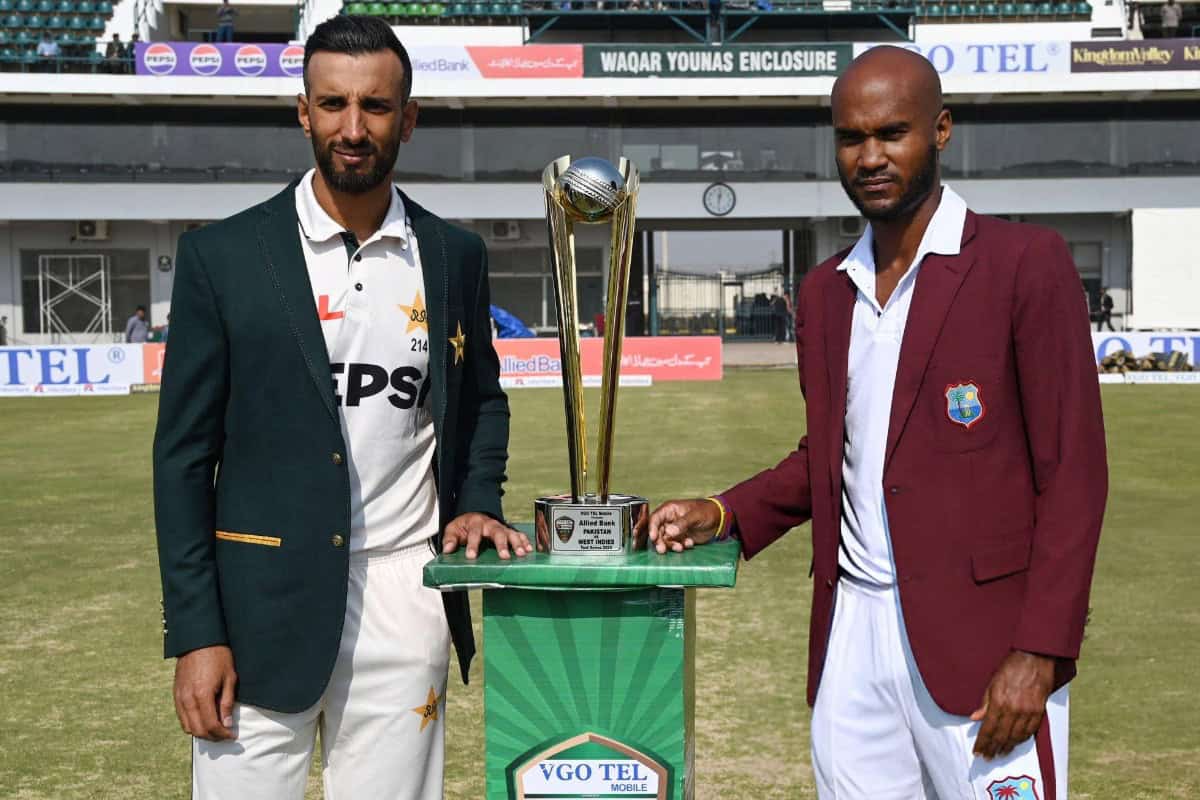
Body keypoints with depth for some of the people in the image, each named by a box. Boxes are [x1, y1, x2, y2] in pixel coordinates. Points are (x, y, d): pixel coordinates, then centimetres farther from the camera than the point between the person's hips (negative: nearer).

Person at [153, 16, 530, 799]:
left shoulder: (455, 256, 6)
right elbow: (184, 453, -2)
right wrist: (194, 632, -6)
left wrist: (477, 502, 2)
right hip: (263, 605, -2)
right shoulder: (223, 255, -2)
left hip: (404, 603, 2)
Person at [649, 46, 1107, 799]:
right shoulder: (823, 292, 12)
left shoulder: (1026, 263, -6)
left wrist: (1039, 653, -14)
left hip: (980, 641, -5)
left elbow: (1072, 472, -8)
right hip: (853, 632, 5)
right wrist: (726, 513, 4)